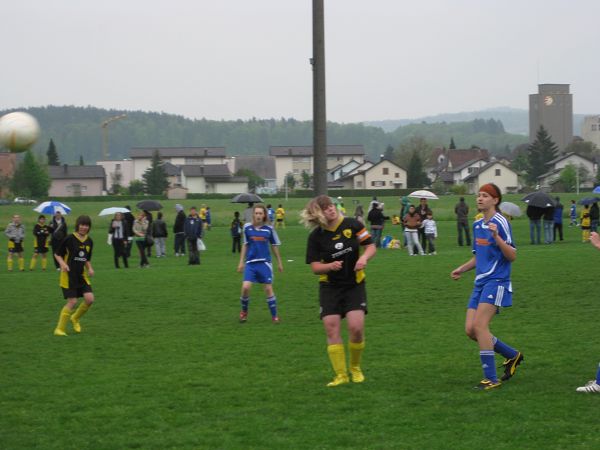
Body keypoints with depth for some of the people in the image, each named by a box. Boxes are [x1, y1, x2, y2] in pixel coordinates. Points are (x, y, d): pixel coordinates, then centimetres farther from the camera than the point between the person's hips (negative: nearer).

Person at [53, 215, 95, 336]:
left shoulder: (89, 241, 7)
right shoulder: (69, 239, -10)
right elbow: (57, 254, -2)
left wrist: (90, 269, 1)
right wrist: (63, 264, -19)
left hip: (81, 275, 6)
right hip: (69, 275, -5)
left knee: (89, 299, -8)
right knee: (72, 302, -11)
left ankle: (75, 318, 20)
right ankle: (59, 329, 2)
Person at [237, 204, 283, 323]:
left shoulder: (269, 229, -1)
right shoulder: (247, 227, 0)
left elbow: (274, 246, 9)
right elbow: (245, 245, 10)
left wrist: (279, 262, 13)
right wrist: (241, 261, 10)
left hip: (264, 263, 0)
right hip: (250, 263, 0)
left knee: (268, 289, 0)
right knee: (245, 287, -12)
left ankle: (274, 316, 11)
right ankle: (244, 311, 11)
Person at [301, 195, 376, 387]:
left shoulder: (352, 225, -7)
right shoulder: (316, 236, -7)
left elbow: (371, 246, -1)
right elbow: (315, 267, -5)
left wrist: (364, 257, -22)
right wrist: (330, 266, -25)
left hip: (354, 284, -1)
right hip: (330, 287, 1)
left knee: (356, 327, -14)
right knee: (331, 329, -8)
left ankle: (355, 367, 11)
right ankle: (341, 375, 2)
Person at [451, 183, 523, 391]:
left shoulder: (500, 223, -10)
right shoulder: (477, 225, 15)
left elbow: (512, 256, -13)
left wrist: (497, 237, -27)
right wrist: (462, 269, 14)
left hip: (496, 281, -9)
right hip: (480, 282, 9)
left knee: (479, 325, -18)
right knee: (470, 329, 3)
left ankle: (491, 378, -12)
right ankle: (512, 355, 22)